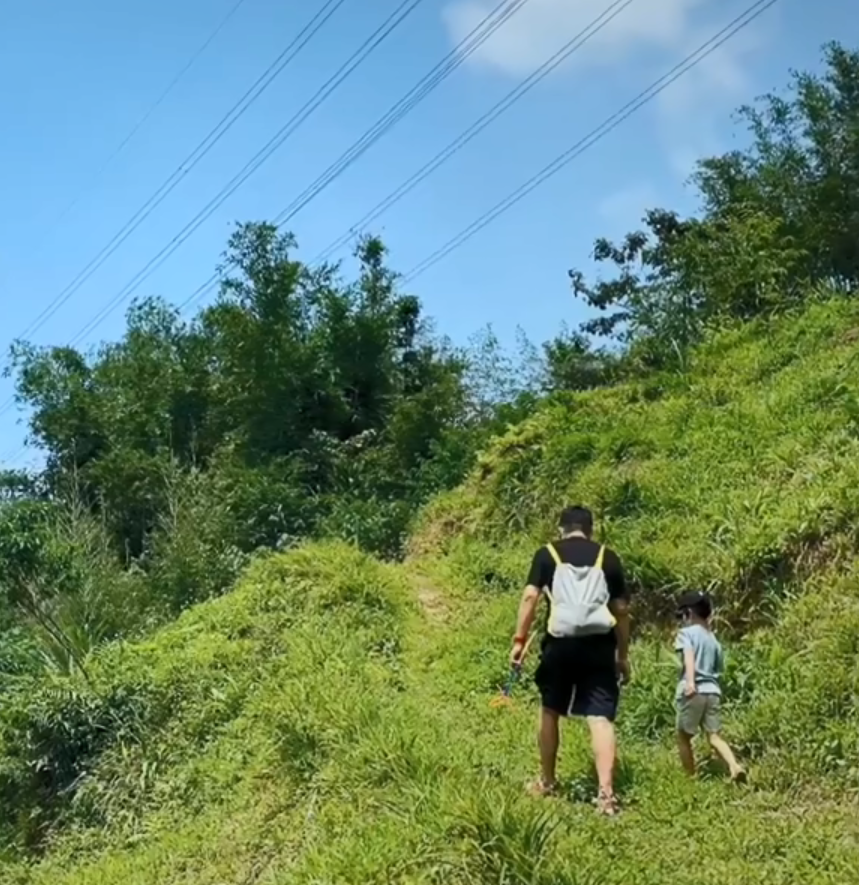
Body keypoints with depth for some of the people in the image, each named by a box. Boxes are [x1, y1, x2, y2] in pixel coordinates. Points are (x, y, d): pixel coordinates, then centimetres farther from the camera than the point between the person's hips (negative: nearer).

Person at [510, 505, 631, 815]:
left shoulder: (547, 554, 8)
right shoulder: (608, 557, 12)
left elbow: (530, 596, -4)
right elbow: (621, 609, 10)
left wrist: (519, 641, -1)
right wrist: (623, 655, 17)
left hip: (560, 642, 0)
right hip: (598, 644, 0)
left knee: (550, 710, 18)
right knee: (601, 717, -2)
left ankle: (547, 782, 29)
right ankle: (606, 792, -14)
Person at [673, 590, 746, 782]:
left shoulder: (686, 632, -1)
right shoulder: (713, 639, 20)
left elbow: (689, 655, -20)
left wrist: (690, 681, -33)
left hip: (694, 691, -6)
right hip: (713, 691, 6)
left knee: (683, 737, 9)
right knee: (714, 737, 3)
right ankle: (735, 767, -20)